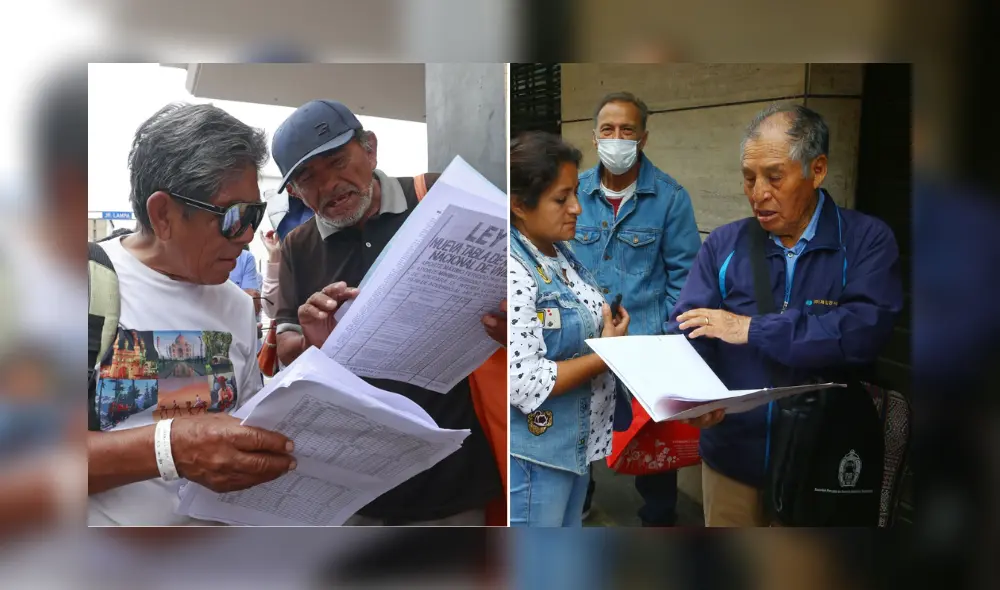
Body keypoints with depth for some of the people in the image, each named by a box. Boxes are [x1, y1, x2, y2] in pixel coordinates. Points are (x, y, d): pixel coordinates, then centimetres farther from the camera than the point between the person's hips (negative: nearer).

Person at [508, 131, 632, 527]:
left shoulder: (560, 253, 5)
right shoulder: (513, 272, -24)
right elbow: (525, 386, -28)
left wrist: (610, 334, -3)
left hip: (577, 442, 9)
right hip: (534, 457, -9)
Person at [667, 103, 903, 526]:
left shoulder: (867, 240, -6)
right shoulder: (723, 245, 1)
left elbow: (864, 332, -21)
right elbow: (686, 331, -6)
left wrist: (752, 329, -19)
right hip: (732, 455, 2)